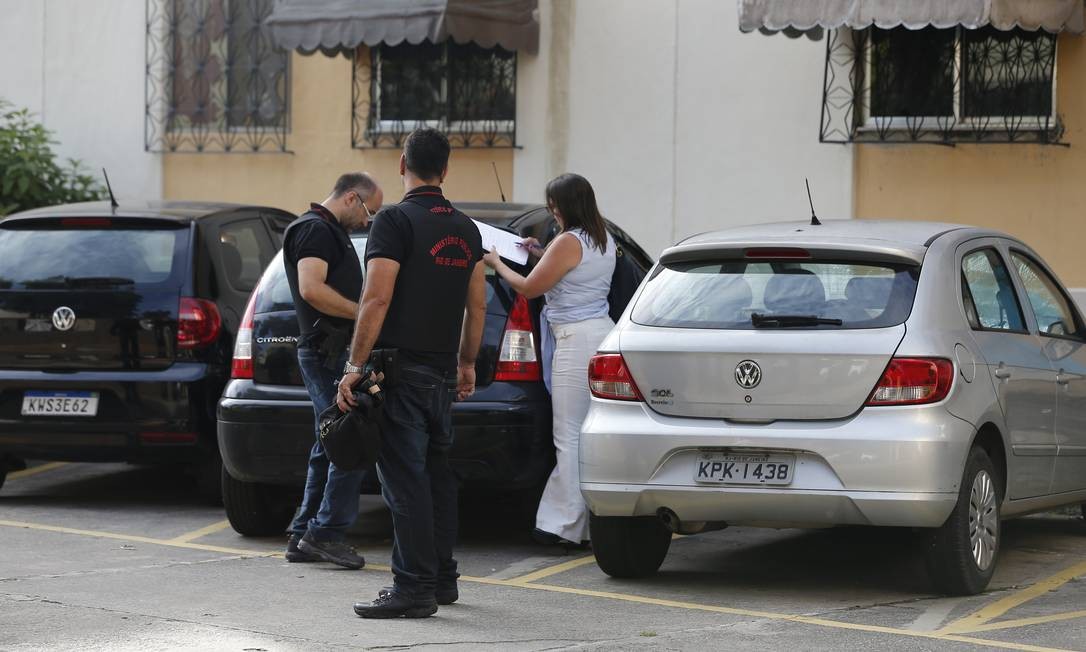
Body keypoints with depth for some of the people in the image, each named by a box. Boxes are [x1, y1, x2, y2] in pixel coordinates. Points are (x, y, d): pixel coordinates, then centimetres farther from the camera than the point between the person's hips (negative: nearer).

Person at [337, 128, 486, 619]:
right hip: (443, 371, 8)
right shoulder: (465, 229, 12)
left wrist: (355, 365, -15)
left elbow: (377, 299, -17)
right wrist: (467, 363, 25)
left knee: (405, 478, -8)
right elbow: (477, 304, 16)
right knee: (437, 474, 16)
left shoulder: (396, 221, -11)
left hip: (401, 370, -7)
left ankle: (414, 588, -10)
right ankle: (442, 579, 21)